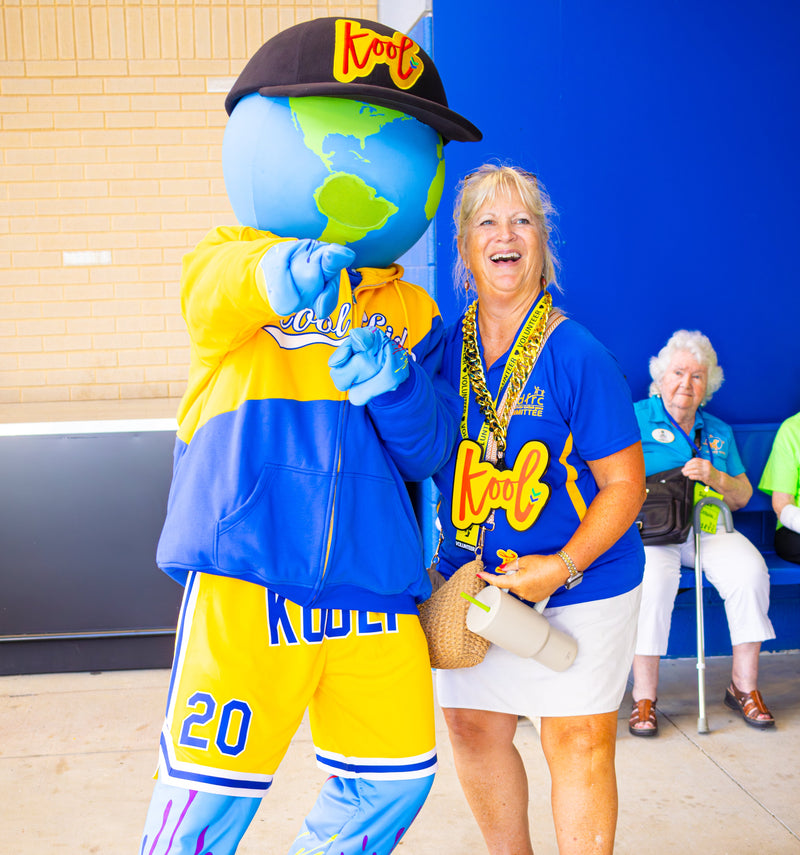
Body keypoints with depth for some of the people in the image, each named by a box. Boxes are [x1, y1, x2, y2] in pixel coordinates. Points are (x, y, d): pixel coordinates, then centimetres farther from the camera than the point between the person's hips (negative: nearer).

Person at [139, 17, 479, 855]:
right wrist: (282, 273, -49)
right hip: (248, 576, -4)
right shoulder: (227, 259, 1)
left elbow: (432, 451, 8)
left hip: (374, 587, 5)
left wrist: (395, 386, -15)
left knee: (393, 780, 14)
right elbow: (221, 288, -25)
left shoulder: (410, 314, 12)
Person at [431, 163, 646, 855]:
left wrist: (563, 565, -20)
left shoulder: (578, 356, -14)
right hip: (473, 577, 5)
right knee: (472, 725, 12)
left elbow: (625, 482, -13)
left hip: (581, 583, -4)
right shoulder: (443, 348, -1)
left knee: (577, 741, 0)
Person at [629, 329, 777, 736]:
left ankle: (744, 687, -12)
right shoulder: (635, 417, 6)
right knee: (653, 579, -35)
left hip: (709, 528, 4)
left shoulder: (719, 432, 21)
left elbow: (743, 496, 17)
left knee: (750, 571, -26)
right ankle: (644, 697, -24)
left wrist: (716, 478, -4)